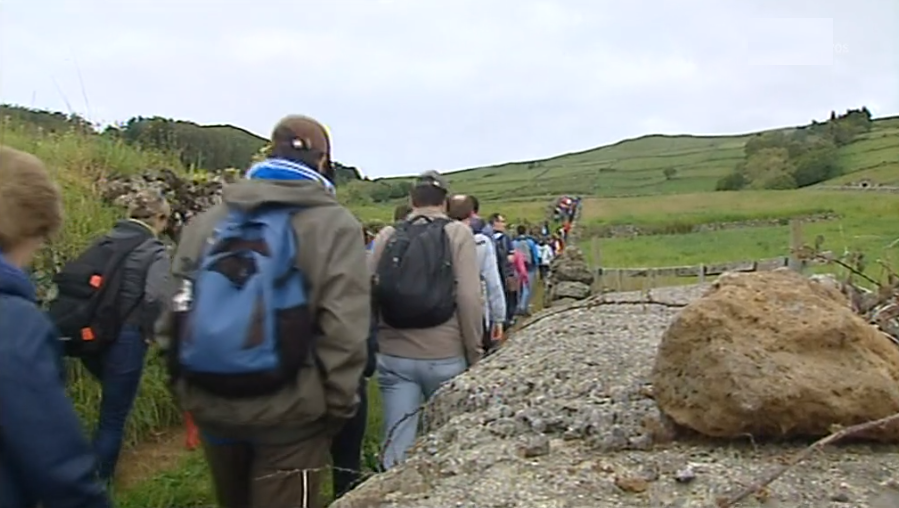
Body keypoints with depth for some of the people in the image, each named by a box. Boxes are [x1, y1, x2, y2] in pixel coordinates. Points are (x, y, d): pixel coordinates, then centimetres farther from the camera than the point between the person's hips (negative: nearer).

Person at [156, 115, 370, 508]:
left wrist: (187, 389, 13)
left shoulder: (208, 220, 6)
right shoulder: (334, 224, -8)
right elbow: (343, 329, -16)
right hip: (287, 410, -5)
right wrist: (339, 404, -5)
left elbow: (176, 311, 5)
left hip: (209, 404, 5)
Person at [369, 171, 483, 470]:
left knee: (396, 447, 7)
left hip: (394, 356, 2)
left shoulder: (387, 236, 5)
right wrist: (474, 353, 0)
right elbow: (469, 298, -9)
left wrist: (374, 345, 13)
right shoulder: (458, 234, -2)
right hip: (445, 356, -2)